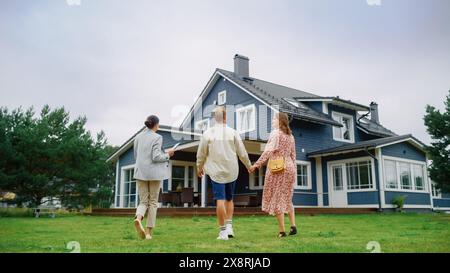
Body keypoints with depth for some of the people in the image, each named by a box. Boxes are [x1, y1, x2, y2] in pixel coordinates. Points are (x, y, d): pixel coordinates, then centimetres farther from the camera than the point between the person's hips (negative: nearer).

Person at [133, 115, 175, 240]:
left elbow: (136, 156, 14)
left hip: (140, 172, 4)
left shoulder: (138, 137, 8)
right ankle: (149, 232, 6)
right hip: (154, 173, -4)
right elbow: (156, 157, -15)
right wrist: (168, 155, 1)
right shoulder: (157, 137, -8)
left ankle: (138, 218, -23)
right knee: (153, 202, 8)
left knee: (143, 201, 9)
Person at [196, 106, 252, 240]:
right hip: (231, 171, 2)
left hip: (216, 171, -1)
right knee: (229, 199, 17)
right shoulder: (232, 132, -3)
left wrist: (199, 167, 22)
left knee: (220, 200, 0)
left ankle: (223, 231, 1)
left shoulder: (207, 133, -4)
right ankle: (229, 226, 10)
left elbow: (201, 154, 4)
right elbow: (242, 152, 2)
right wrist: (249, 166, 18)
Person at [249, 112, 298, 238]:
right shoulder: (290, 136, 15)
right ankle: (293, 225, 7)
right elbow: (293, 155, 17)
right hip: (289, 168, 7)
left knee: (276, 199, 0)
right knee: (287, 199, 18)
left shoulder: (275, 133, -7)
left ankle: (282, 230, -2)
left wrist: (256, 165, -18)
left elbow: (268, 151, -17)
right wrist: (294, 171, 22)